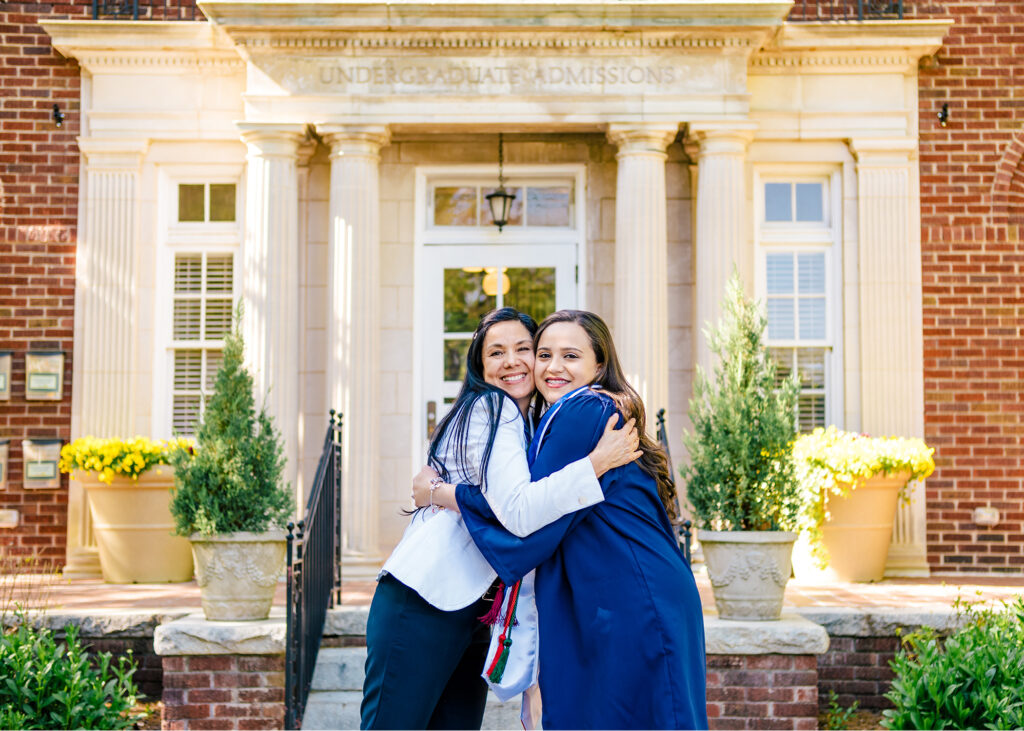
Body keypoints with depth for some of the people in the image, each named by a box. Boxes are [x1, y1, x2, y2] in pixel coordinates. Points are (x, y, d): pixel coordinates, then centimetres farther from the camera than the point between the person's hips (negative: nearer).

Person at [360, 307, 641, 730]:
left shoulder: (521, 424, 21)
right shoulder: (492, 409, -8)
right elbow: (518, 513, -22)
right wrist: (599, 460, -22)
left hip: (467, 611, 9)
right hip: (420, 604, -9)